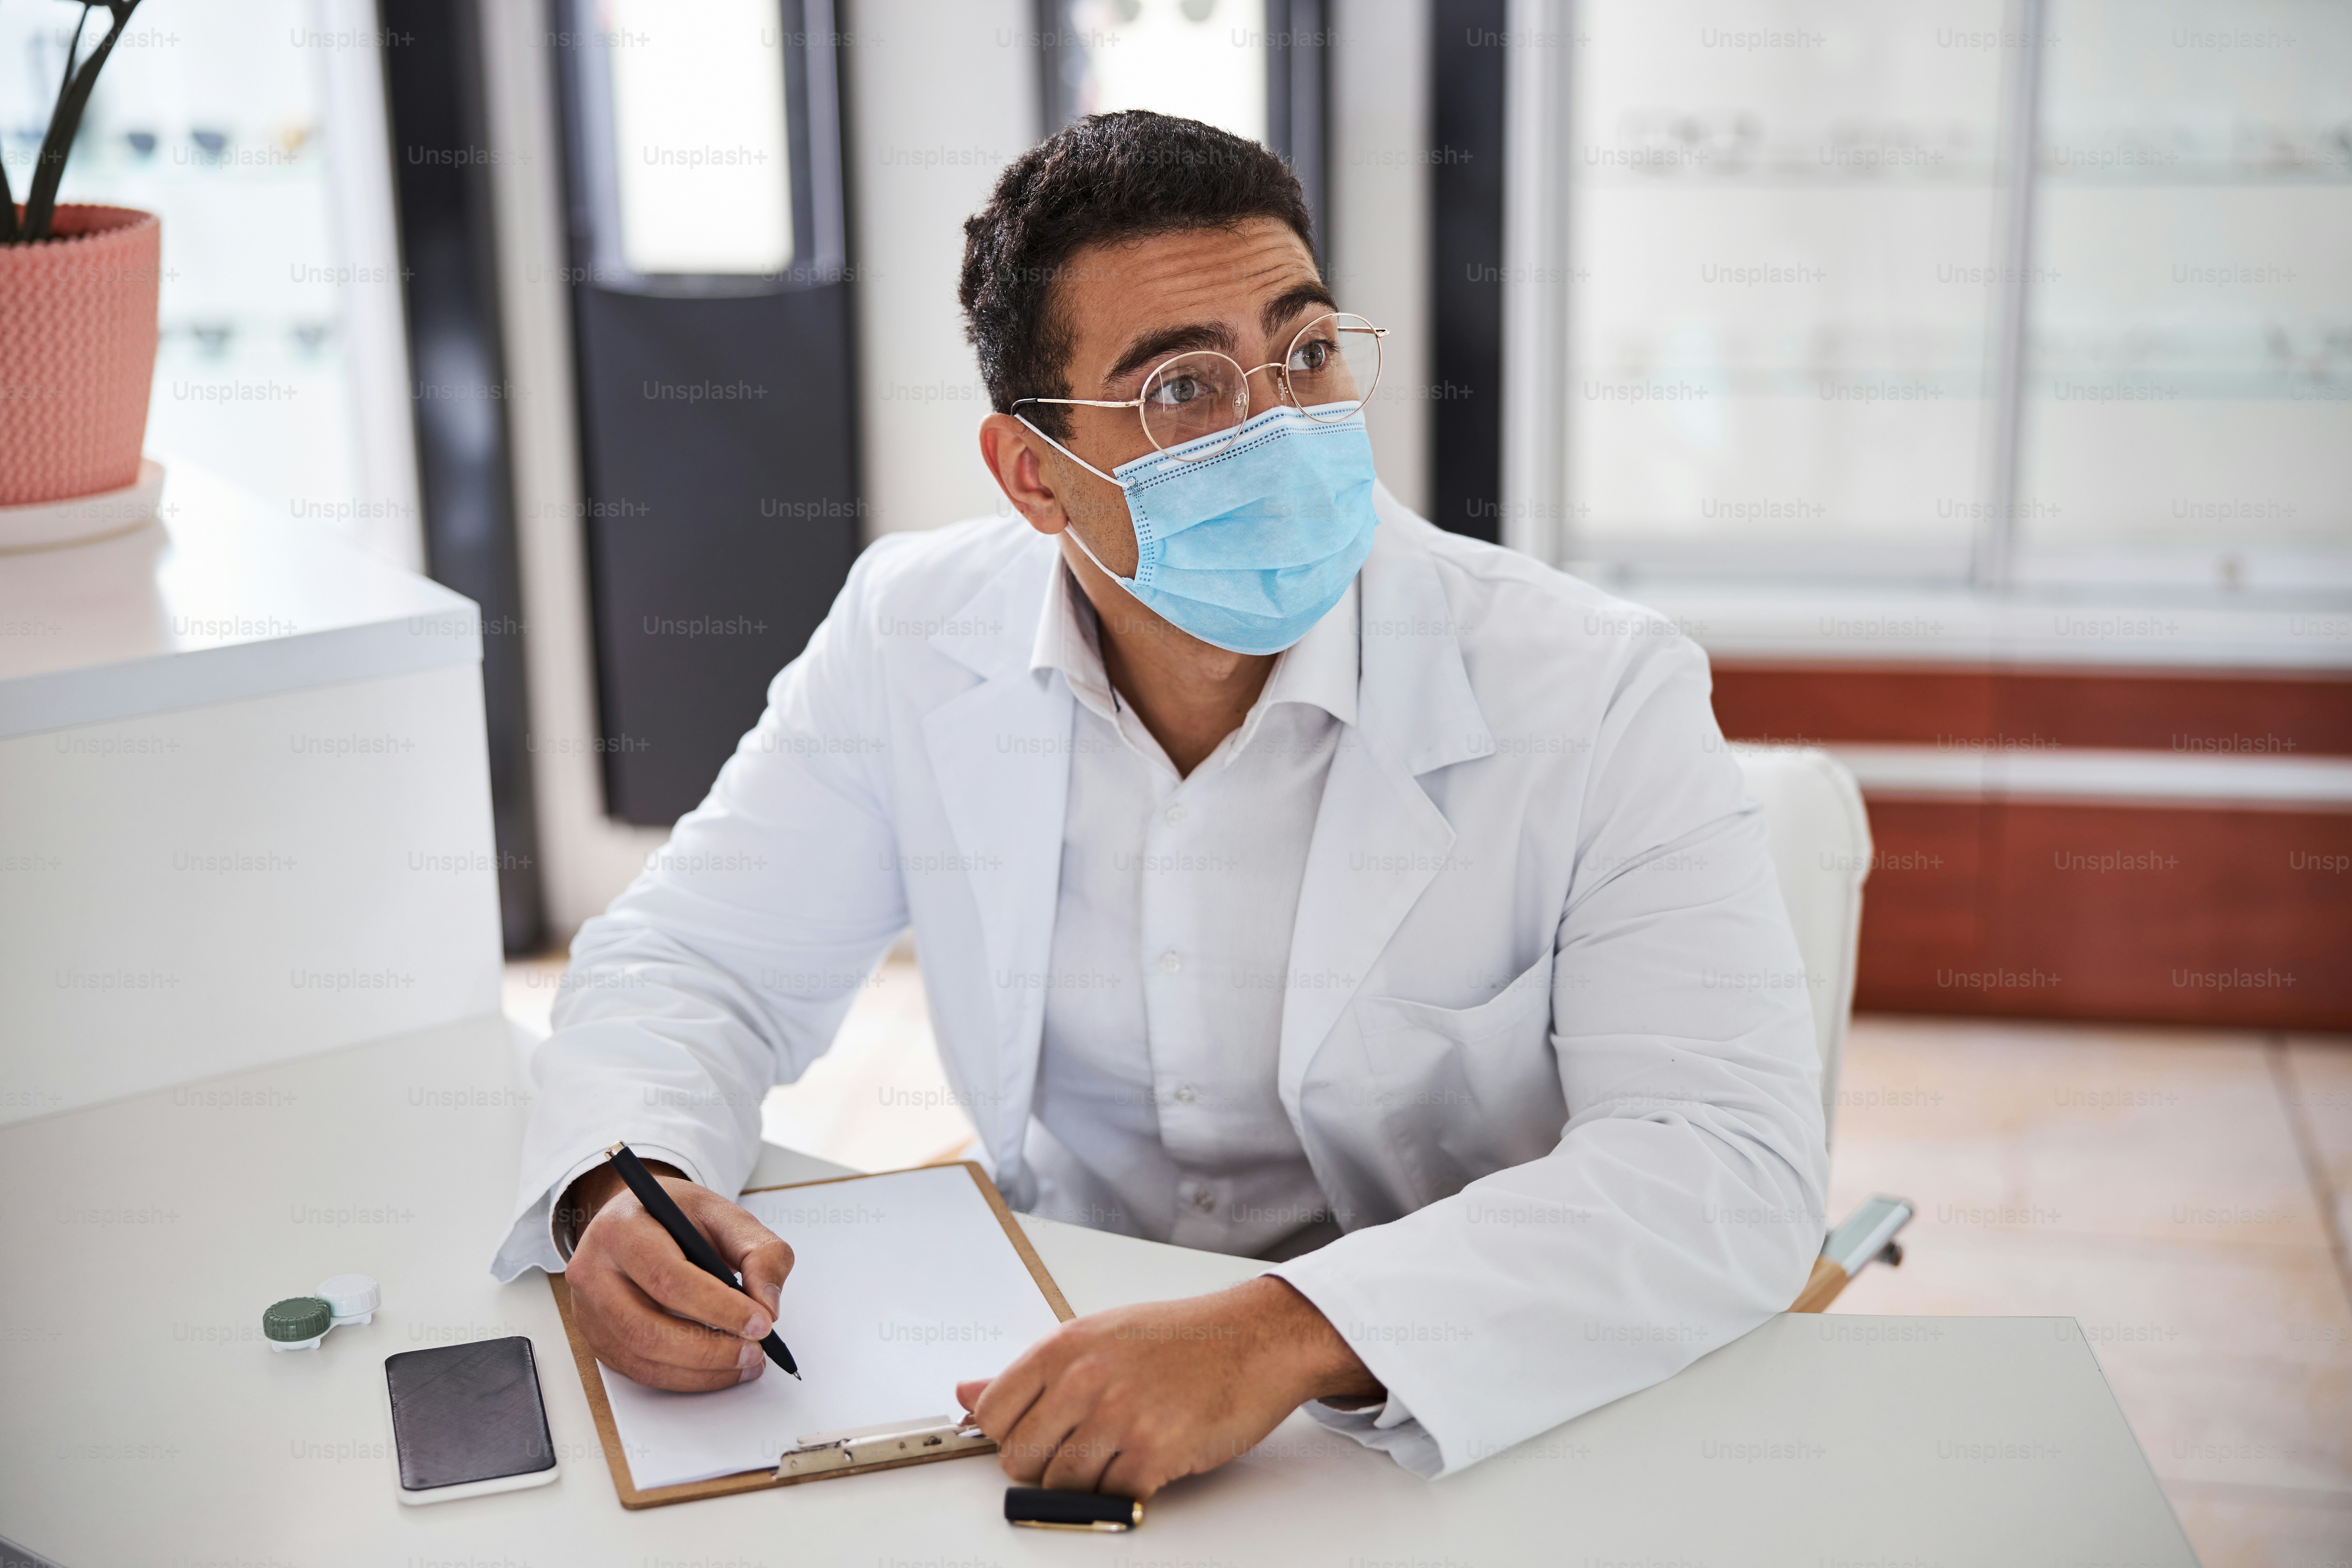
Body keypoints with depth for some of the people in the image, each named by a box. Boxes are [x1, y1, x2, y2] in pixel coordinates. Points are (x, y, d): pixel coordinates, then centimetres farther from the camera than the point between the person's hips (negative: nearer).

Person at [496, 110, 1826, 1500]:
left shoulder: (1600, 703, -16)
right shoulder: (915, 639, -4)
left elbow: (1733, 1162, -26)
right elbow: (697, 958, 4)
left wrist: (1287, 1333, -40)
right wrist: (628, 1181, -19)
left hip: (1481, 1440, -2)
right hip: (1055, 1367, 2)